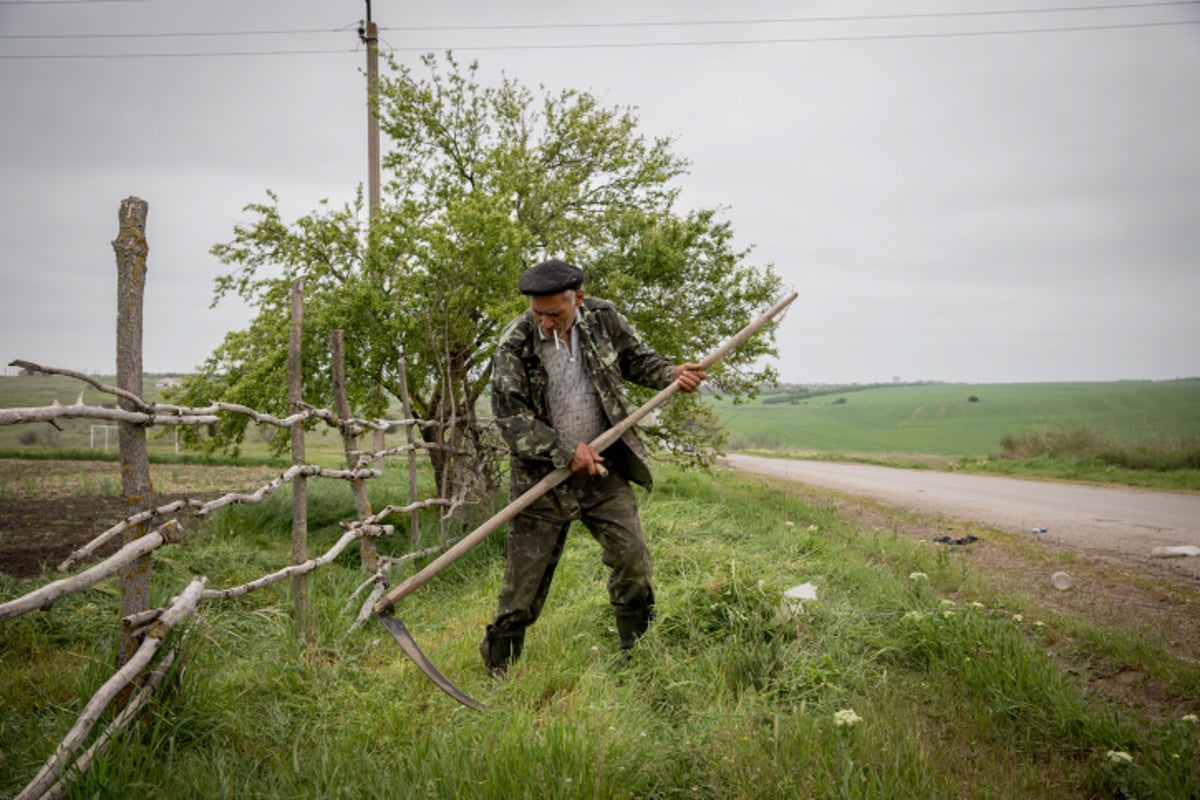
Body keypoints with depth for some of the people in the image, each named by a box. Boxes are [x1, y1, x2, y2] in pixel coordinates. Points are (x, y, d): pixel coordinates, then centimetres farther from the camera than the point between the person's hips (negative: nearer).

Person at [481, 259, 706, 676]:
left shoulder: (603, 319, -3)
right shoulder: (514, 345, -13)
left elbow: (637, 358, 14)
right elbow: (510, 415, -14)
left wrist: (671, 374, -6)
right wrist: (566, 452, -20)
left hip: (604, 470, 3)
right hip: (544, 478, -3)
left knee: (633, 559, 4)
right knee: (524, 579, 2)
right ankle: (497, 669, 21)